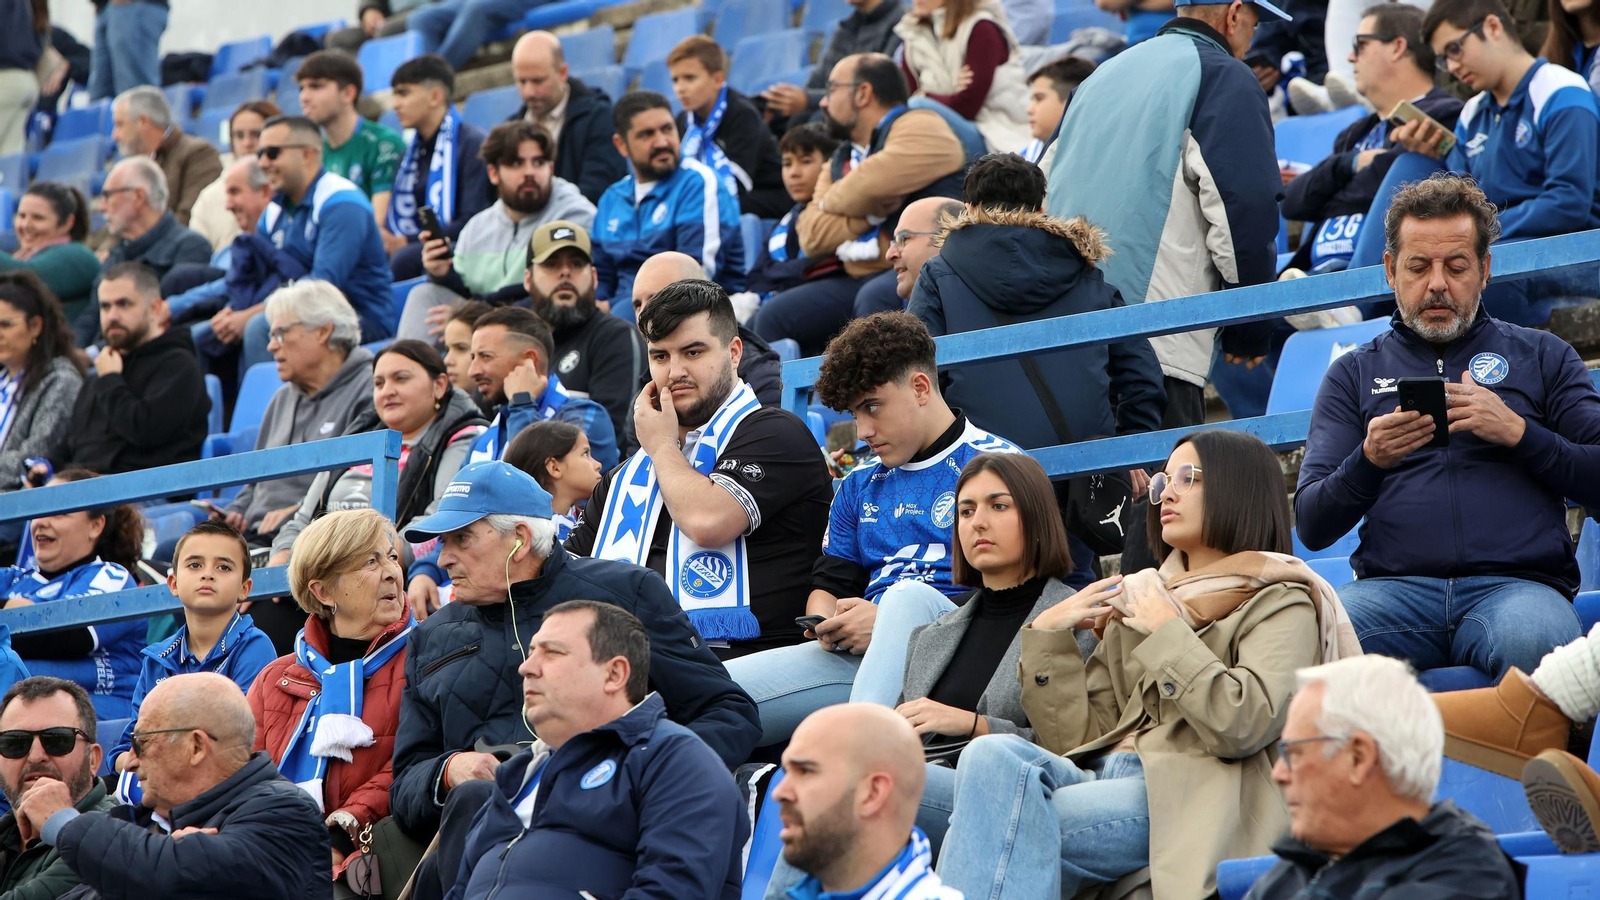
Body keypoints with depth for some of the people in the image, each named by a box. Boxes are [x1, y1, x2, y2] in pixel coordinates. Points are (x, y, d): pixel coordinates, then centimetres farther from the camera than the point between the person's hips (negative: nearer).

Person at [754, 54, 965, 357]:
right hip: (859, 282, 8)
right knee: (774, 317, -3)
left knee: (876, 298, -37)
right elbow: (811, 237, 7)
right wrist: (870, 213, -10)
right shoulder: (840, 161, 21)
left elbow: (871, 185, -20)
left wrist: (831, 203, 2)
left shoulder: (919, 128, -3)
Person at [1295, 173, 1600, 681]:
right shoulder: (1355, 374, 22)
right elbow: (1311, 528, 13)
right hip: (1394, 583, 1)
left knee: (1533, 642, -40)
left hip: (1517, 580, -1)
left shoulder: (1542, 358, 21)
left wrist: (1517, 433, -4)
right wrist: (1369, 461, -7)